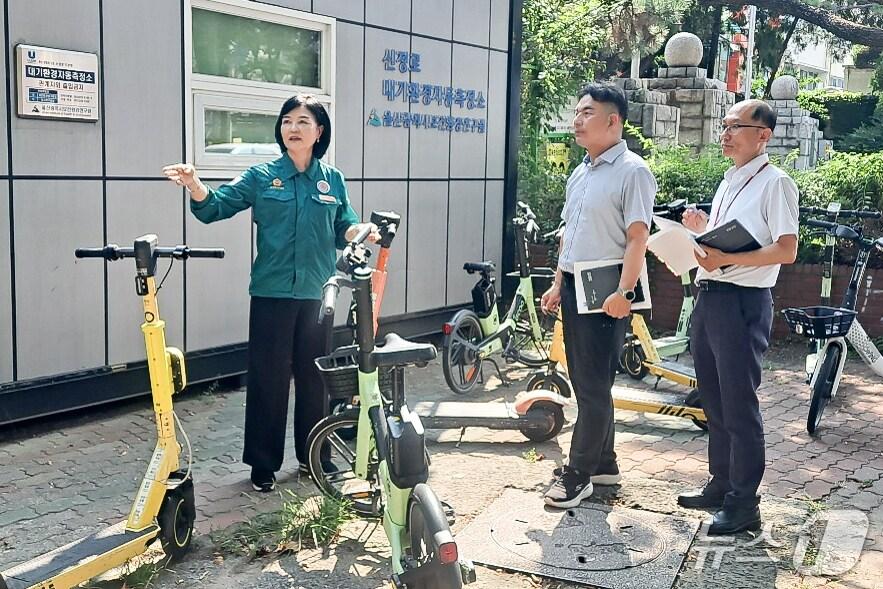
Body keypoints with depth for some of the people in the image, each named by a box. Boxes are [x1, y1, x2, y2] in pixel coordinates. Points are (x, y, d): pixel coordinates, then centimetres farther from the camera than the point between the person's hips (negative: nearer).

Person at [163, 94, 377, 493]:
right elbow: (215, 207, -3)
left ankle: (312, 455, 26)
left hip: (317, 295, 2)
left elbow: (342, 231, 11)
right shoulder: (262, 176, 2)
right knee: (268, 379, 2)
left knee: (314, 377, 11)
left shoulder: (332, 180, 8)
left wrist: (363, 231, -11)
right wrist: (193, 184, -23)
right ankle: (263, 464, 14)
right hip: (272, 294, -2)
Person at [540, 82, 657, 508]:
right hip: (574, 286, 9)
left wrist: (624, 292, -24)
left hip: (605, 292, -9)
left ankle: (579, 473, 7)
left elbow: (637, 238, -17)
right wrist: (558, 284, 18)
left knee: (594, 385, -2)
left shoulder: (632, 171, -10)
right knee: (583, 380, 14)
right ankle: (603, 463, 26)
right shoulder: (581, 172, 16)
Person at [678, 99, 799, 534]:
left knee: (739, 404, -3)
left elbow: (786, 251, -17)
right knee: (713, 400, 15)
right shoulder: (728, 183, 18)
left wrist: (726, 258, -25)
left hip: (742, 303, -9)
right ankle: (721, 483, 28)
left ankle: (743, 504, 6)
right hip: (708, 298, 9)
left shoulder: (774, 183, -8)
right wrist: (701, 230, 8)